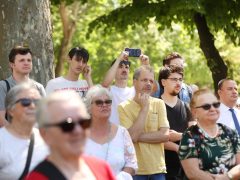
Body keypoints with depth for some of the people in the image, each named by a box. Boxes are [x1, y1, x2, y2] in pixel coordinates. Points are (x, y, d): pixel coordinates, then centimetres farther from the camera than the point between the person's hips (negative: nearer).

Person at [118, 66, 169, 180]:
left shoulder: (159, 104, 5)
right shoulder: (124, 107, -3)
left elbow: (165, 135, -4)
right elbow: (132, 136, -15)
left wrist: (138, 136, -11)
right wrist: (144, 108, -11)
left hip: (158, 169, 2)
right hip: (136, 170, -2)